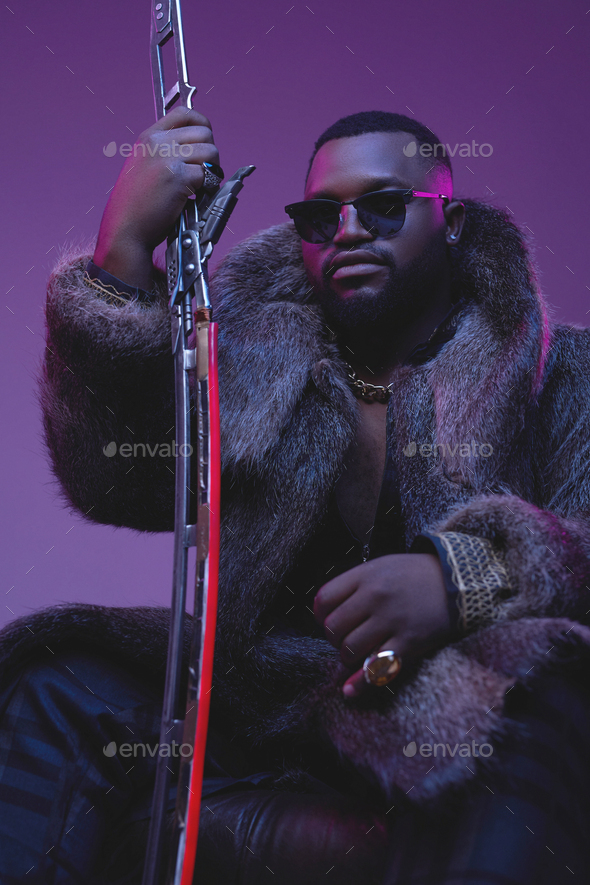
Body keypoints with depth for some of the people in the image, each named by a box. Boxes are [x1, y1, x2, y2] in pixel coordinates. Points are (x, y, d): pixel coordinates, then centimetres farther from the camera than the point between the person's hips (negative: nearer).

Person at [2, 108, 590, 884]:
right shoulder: (259, 369, 16)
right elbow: (112, 480, 1)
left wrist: (464, 575, -24)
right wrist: (124, 246, -8)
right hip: (266, 698, 3)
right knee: (62, 687, -20)